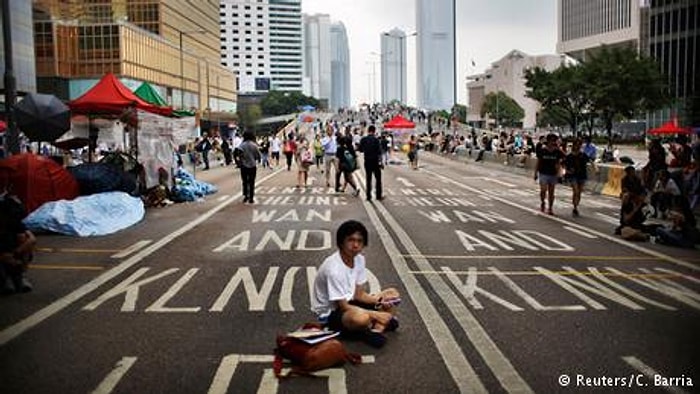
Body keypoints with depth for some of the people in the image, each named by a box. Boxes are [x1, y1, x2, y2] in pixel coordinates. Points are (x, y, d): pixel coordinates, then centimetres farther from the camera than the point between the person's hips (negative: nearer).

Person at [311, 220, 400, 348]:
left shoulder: (360, 259, -6)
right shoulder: (333, 268, -29)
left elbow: (359, 294, 1)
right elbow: (343, 306, -24)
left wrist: (379, 300, -18)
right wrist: (375, 314, -26)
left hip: (349, 302, 8)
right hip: (330, 313, -8)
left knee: (392, 294, 1)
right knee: (361, 318, -40)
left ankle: (376, 330, -17)